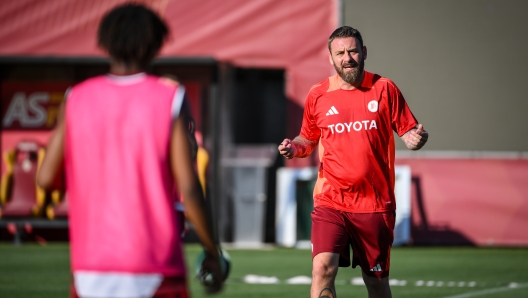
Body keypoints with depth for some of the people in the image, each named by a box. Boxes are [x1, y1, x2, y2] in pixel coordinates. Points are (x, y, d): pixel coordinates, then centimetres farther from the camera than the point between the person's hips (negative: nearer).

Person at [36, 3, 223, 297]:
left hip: (91, 269, 3)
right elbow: (188, 188, -9)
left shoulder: (76, 100, 3)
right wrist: (213, 252, 3)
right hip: (155, 270, -3)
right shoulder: (170, 100, -5)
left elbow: (46, 177, 3)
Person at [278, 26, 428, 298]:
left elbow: (407, 133, 4)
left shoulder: (384, 89, 1)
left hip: (375, 203, 0)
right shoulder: (317, 95, 4)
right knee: (323, 268, -20)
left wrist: (416, 139, -19)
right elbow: (309, 138, 17)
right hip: (330, 202, 0)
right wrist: (295, 148, -5)